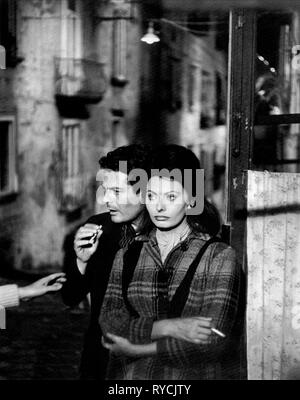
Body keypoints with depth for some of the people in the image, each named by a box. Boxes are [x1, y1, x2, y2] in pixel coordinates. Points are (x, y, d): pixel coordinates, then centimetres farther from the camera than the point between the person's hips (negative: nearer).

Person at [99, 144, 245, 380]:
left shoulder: (219, 256, -9)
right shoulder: (127, 256, 2)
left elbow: (213, 340, -17)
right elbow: (110, 323, -8)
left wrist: (137, 350, -13)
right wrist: (168, 327, -23)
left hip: (196, 374, -3)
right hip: (129, 376, 3)